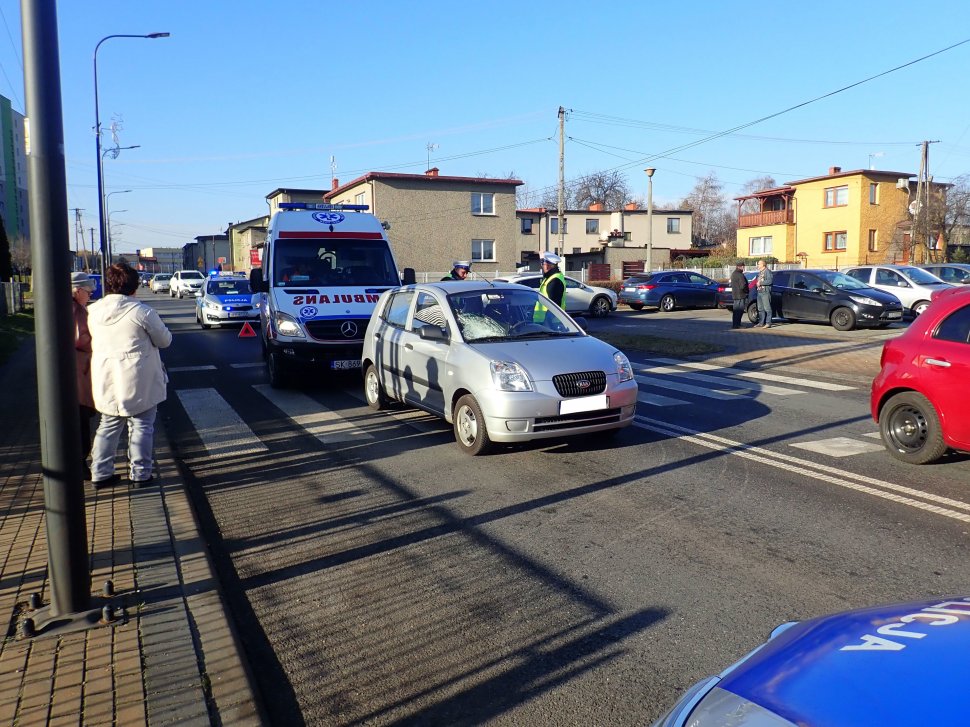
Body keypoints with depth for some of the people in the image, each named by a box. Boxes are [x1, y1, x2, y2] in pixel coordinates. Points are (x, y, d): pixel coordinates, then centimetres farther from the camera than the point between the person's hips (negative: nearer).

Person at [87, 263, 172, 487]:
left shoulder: (93, 311, 3)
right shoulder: (141, 311, -14)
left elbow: (91, 342, 14)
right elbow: (164, 340, -5)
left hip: (105, 381, 6)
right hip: (137, 381, -5)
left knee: (108, 426, 17)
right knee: (141, 426, 6)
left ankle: (100, 473, 21)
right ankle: (139, 473, 11)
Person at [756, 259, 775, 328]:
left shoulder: (767, 271, -8)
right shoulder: (760, 272, 21)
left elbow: (769, 281, -19)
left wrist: (761, 283, -14)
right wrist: (758, 283, 13)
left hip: (765, 292, -10)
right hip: (759, 292, 10)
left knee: (767, 308, -9)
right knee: (760, 309, 11)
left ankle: (768, 323, -9)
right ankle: (761, 323, 15)